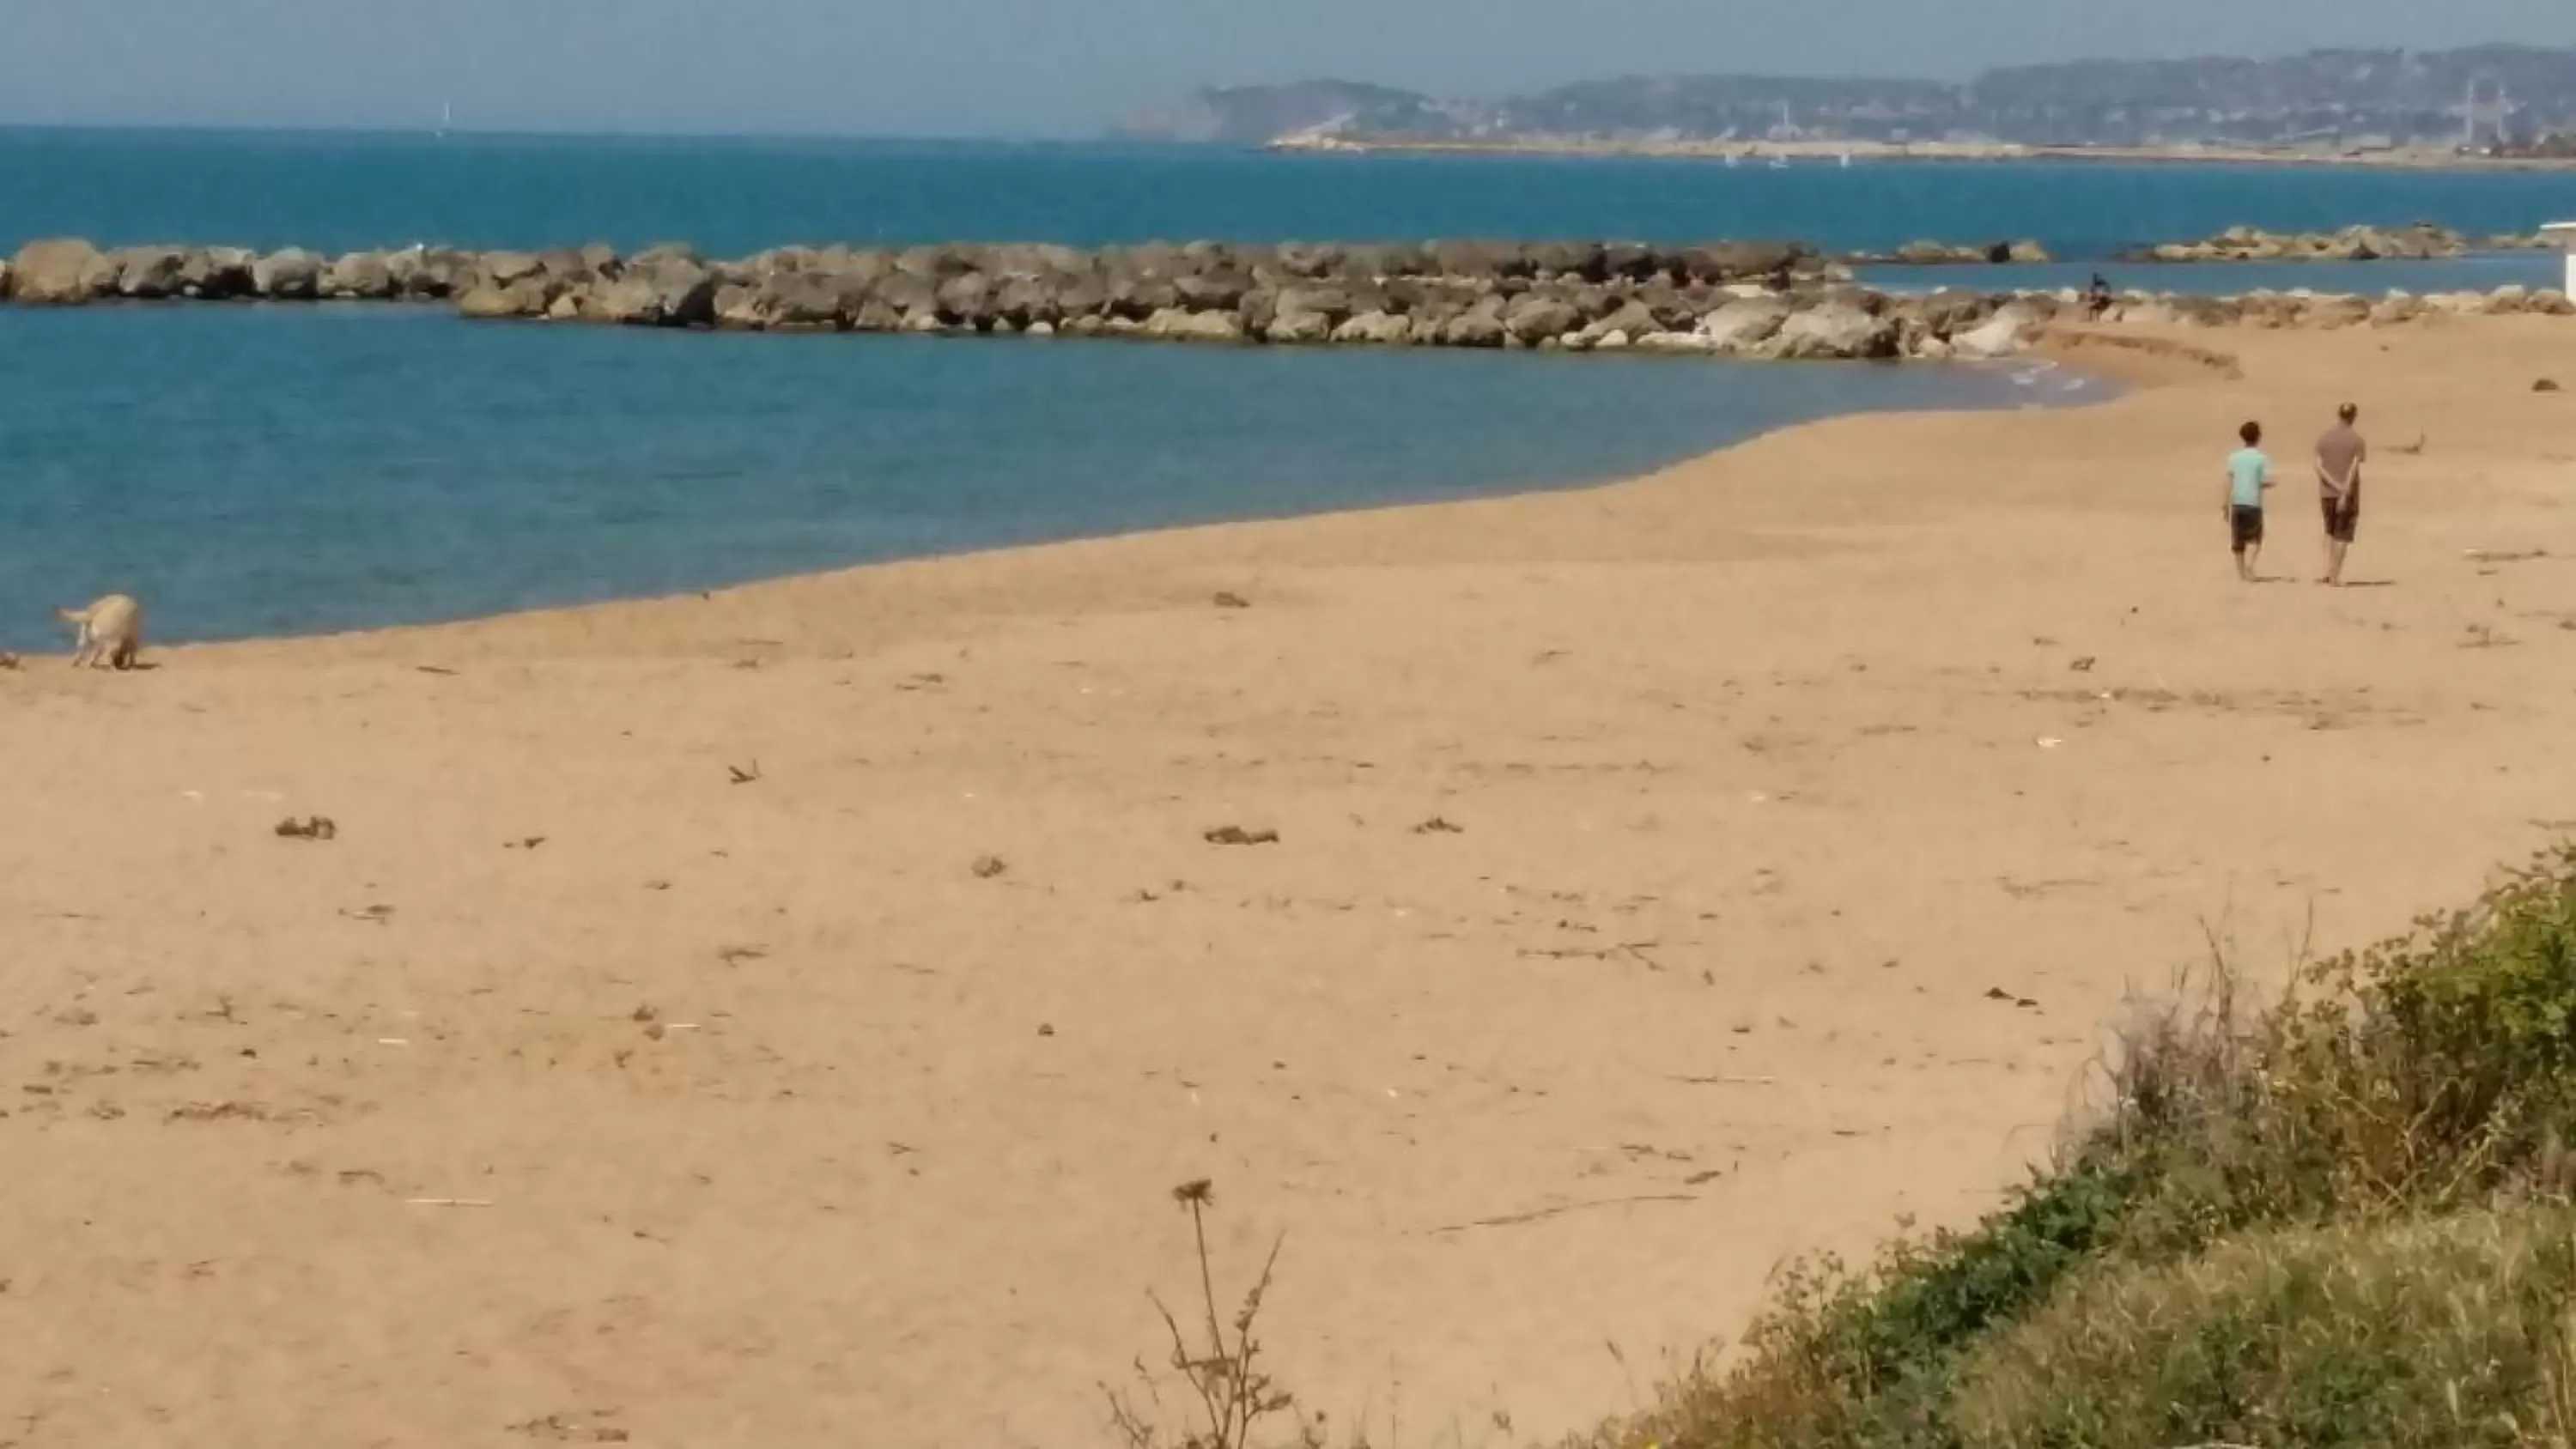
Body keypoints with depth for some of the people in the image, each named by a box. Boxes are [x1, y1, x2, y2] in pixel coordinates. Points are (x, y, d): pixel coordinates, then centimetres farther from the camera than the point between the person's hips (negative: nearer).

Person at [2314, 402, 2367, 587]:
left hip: (2327, 493, 3)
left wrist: (2336, 486, -12)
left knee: (2330, 531, 20)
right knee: (2342, 535, 4)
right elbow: (2353, 468, -14)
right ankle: (2335, 577, 2)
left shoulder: (2324, 438, 3)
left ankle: (2328, 572, 10)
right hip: (2349, 493, -3)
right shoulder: (2357, 440, -6)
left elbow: (2319, 466, -7)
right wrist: (2345, 494, -18)